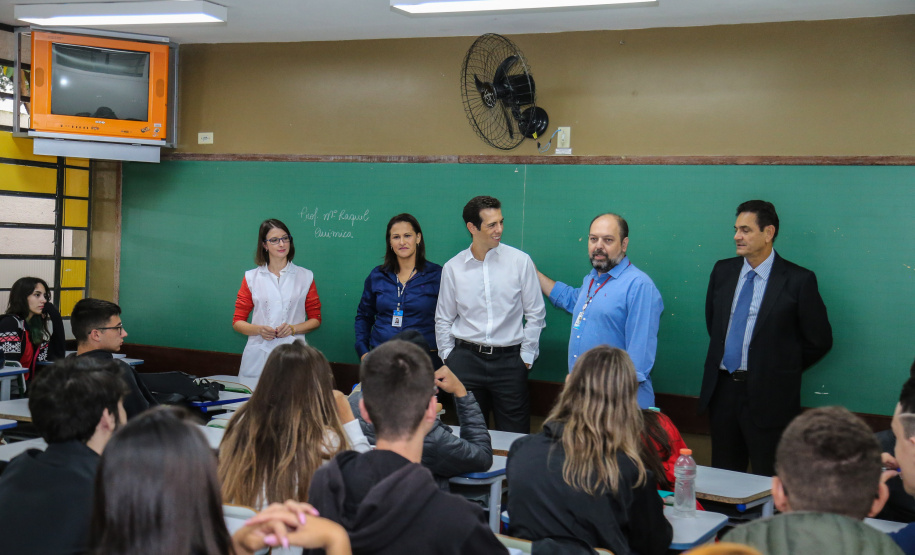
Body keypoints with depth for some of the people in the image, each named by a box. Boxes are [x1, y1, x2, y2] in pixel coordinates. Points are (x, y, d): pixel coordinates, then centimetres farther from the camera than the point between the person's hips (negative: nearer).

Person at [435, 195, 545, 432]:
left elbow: (535, 314, 3)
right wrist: (448, 357, 8)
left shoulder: (520, 261, -2)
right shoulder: (453, 268, 3)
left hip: (509, 359, -1)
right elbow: (443, 319, 13)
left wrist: (526, 357, 0)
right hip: (466, 358, 2)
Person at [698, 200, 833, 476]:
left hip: (767, 395, -5)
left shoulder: (798, 280, -9)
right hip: (722, 389, 5)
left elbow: (819, 341, -3)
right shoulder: (722, 271, 7)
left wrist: (782, 370, 2)